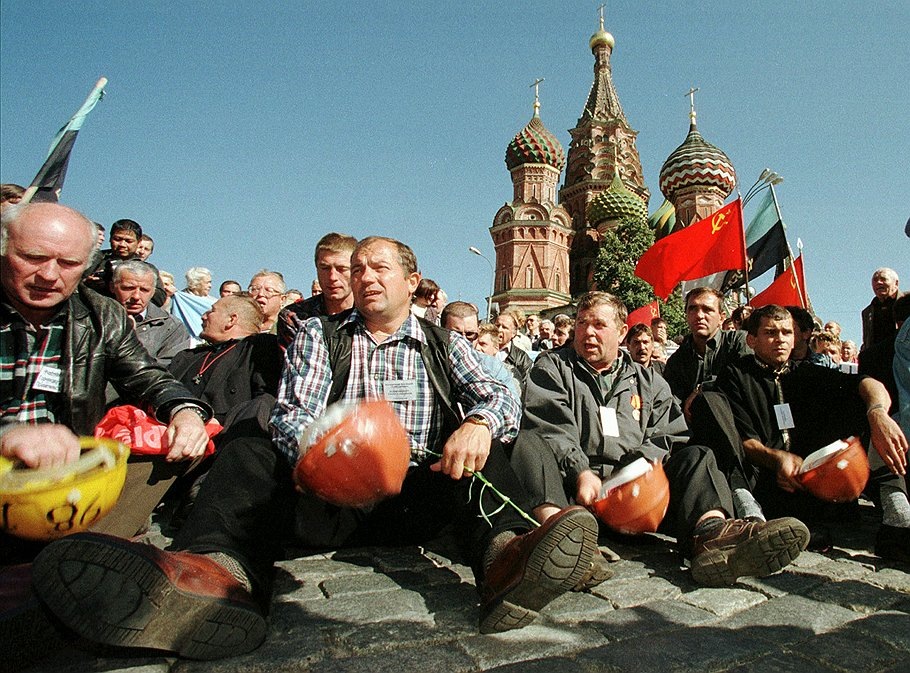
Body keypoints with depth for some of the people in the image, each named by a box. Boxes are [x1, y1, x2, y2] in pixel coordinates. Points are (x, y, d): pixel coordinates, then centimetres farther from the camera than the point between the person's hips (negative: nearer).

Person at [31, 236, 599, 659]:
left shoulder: (444, 344, 14)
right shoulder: (320, 335, 14)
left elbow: (503, 398, 2)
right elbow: (293, 415, 1)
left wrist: (480, 423, -24)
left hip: (416, 496, 0)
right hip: (330, 496, 1)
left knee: (482, 449, -21)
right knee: (251, 453, -19)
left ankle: (504, 557, -48)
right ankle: (225, 574, -48)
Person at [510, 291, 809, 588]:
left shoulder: (649, 382, 23)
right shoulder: (552, 367, 15)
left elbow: (668, 439, 12)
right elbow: (549, 427, -2)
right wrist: (581, 471, -18)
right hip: (572, 484, -3)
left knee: (695, 456, -15)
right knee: (529, 443, -30)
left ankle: (711, 532, -45)